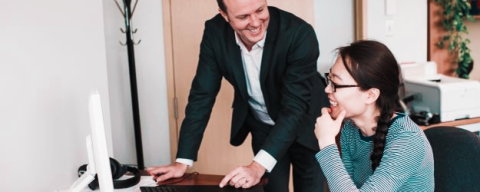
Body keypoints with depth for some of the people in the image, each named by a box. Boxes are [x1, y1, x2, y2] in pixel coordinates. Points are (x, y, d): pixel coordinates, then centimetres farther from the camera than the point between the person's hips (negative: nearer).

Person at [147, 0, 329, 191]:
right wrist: (182, 162, -19)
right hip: (262, 126, 2)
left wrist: (258, 165, -43)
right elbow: (202, 95, -15)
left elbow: (295, 107, -33)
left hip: (305, 124, -2)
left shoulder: (299, 34, -31)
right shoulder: (215, 32, -20)